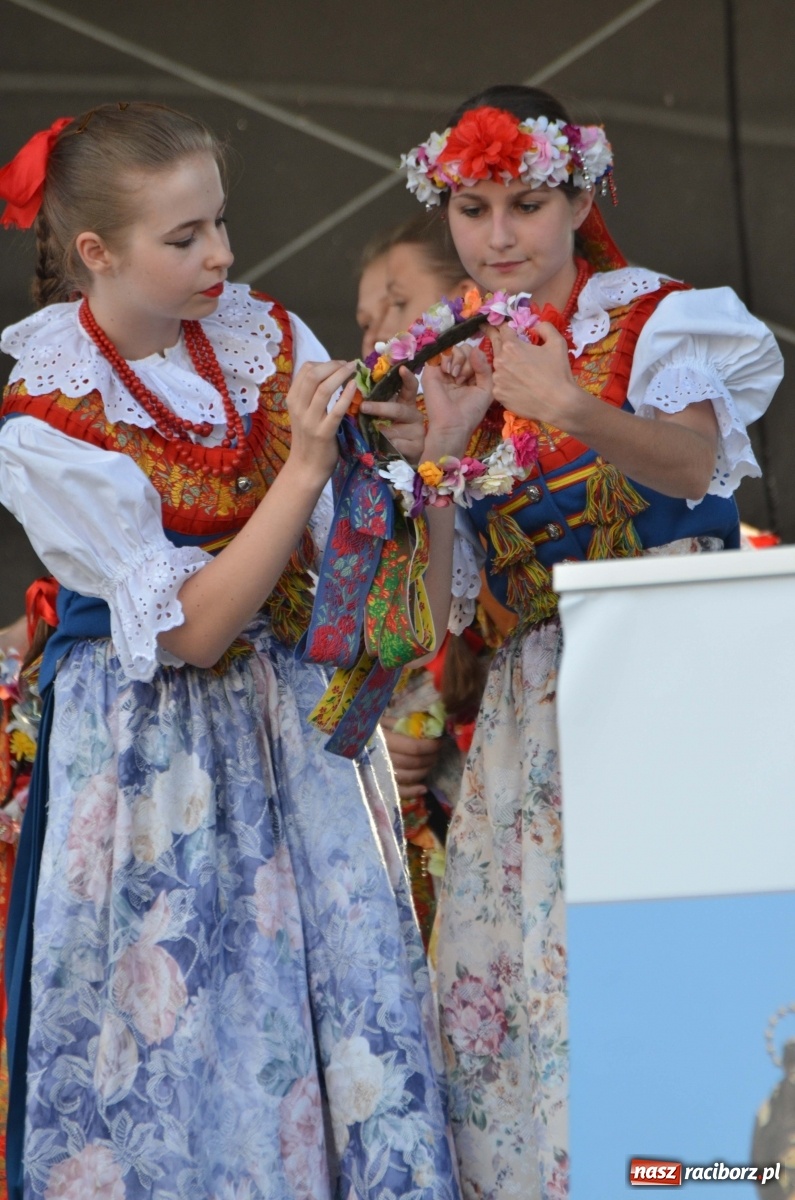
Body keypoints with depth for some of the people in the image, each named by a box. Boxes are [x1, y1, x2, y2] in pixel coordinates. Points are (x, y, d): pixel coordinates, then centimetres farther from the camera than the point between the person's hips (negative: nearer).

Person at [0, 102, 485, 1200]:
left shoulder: (265, 338, -1)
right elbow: (194, 629, -18)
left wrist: (424, 456, -18)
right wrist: (303, 467, -24)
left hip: (292, 716, 4)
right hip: (149, 733, -4)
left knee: (347, 997, -1)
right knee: (169, 1023, -3)